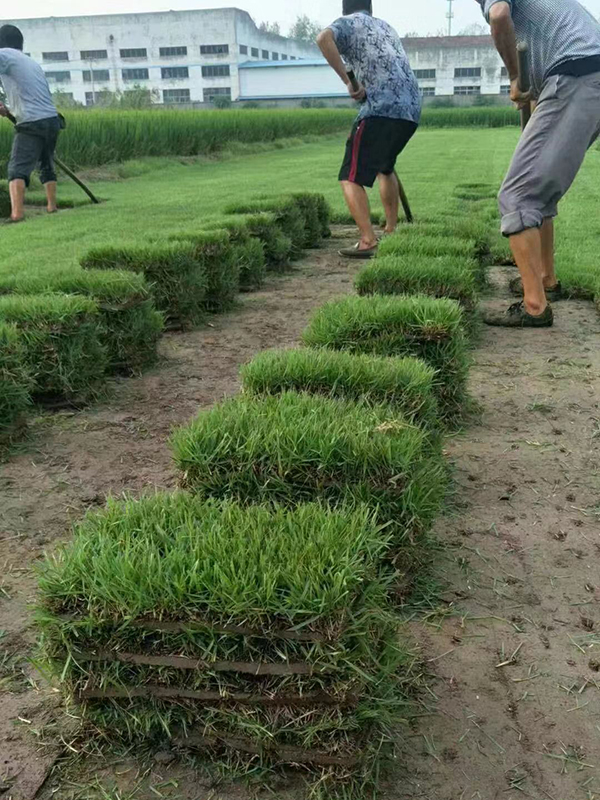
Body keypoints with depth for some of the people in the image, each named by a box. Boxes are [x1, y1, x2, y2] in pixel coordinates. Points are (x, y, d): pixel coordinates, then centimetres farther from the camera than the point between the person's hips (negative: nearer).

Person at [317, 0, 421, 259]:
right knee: (384, 166, 28)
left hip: (382, 110, -7)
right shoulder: (385, 26, 28)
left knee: (351, 177, -5)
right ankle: (392, 230, 31)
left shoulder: (347, 23, 7)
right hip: (412, 110, 7)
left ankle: (368, 242, -19)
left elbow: (324, 38, -16)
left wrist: (348, 81, -13)